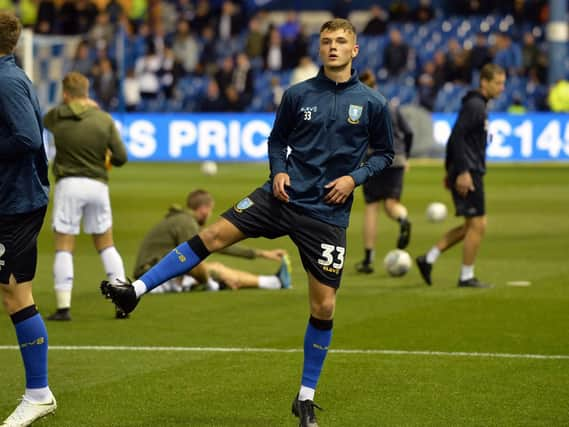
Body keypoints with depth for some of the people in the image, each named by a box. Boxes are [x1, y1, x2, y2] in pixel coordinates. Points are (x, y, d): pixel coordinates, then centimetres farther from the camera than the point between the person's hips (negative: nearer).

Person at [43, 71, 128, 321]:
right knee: (106, 246, 14)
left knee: (64, 248, 2)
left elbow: (44, 121, 24)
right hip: (98, 185, 2)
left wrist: (71, 105, 33)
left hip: (68, 185, -2)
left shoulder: (57, 116, -2)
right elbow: (120, 158, -2)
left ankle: (64, 307, -3)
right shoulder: (104, 119, -1)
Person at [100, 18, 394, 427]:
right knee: (213, 235, -14)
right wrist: (279, 170, -4)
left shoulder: (372, 103, -2)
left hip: (327, 215, -2)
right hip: (284, 195, 2)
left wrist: (355, 178, -9)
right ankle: (136, 290, -10)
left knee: (324, 306, -2)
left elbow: (384, 154, 8)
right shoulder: (298, 95, 2)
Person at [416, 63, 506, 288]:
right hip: (469, 174, -10)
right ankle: (466, 276, 2)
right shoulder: (474, 105, -13)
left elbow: (455, 139, 22)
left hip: (466, 173, 10)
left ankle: (428, 259, 13)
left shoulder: (478, 105, 17)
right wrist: (462, 172, -23)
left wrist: (450, 170, 22)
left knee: (472, 225, 13)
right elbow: (457, 137, -21)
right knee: (477, 225, -5)